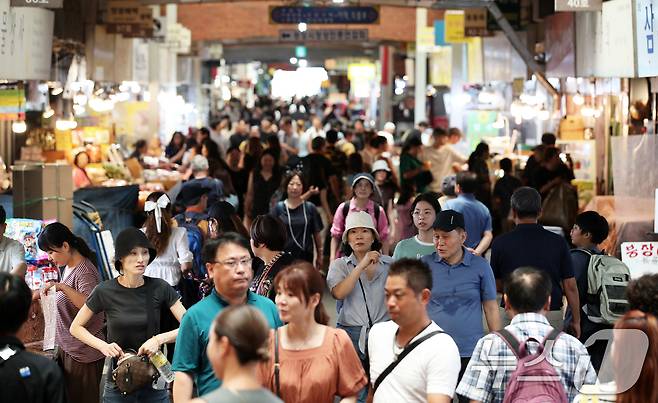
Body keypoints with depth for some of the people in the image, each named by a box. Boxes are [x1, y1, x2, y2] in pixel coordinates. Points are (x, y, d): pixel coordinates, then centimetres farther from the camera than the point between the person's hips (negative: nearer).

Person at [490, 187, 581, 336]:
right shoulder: (558, 242, -1)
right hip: (552, 315, 1)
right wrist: (576, 321, 11)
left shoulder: (501, 243, -2)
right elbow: (570, 286, 2)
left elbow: (497, 286, 7)